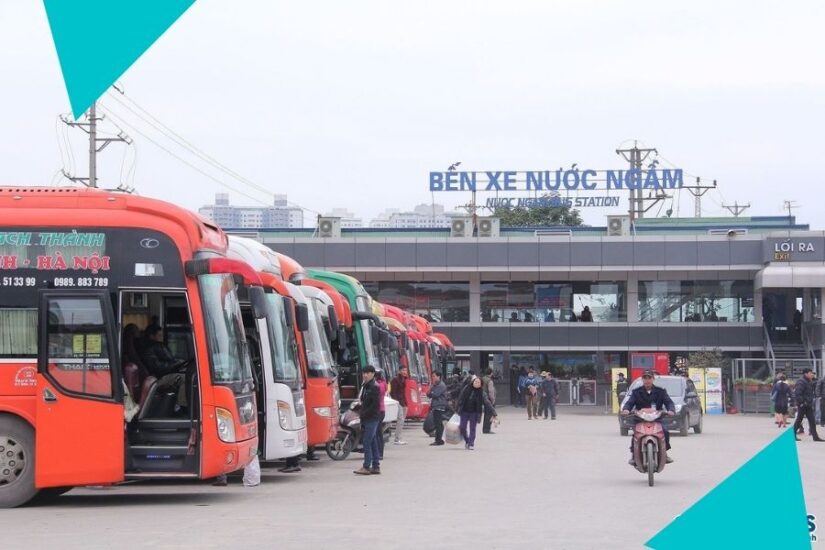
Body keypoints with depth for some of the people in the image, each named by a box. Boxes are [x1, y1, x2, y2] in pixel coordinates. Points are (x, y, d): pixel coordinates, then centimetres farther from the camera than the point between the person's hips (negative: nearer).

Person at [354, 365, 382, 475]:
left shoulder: (374, 387, -11)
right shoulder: (365, 386, 16)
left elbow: (375, 404, -17)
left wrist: (364, 413, -16)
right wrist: (360, 409, 5)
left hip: (372, 418, -9)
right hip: (366, 418, 9)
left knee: (367, 442, -10)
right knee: (372, 442, 11)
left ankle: (366, 467, -9)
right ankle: (376, 466, 15)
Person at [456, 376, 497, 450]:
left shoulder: (481, 393, -9)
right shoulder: (466, 389, -4)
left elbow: (487, 403, -13)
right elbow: (460, 399, 4)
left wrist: (494, 413, -19)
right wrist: (458, 409, 7)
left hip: (474, 413, -1)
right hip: (464, 411, 1)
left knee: (472, 429, -1)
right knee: (462, 427, -2)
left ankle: (471, 444, 9)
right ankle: (467, 440, 23)